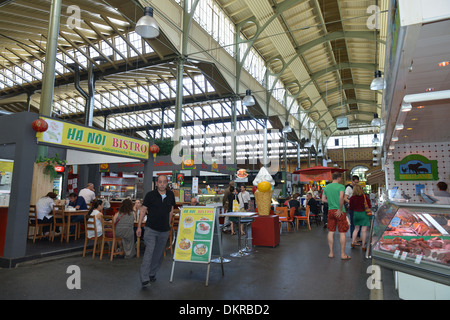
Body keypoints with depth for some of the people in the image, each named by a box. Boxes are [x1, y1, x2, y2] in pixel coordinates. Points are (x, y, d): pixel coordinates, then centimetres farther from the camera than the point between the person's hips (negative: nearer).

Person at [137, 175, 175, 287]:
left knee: (159, 254, 11)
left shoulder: (171, 195, 3)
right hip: (151, 228, -3)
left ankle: (152, 274, 29)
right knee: (149, 252, -11)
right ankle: (144, 279, -5)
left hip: (164, 230, 3)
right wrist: (139, 227, -4)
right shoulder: (150, 195, -6)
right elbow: (143, 210, -1)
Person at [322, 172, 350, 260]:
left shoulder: (326, 187, 7)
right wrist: (340, 209, -16)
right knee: (342, 233, 3)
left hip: (330, 211, 5)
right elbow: (341, 198, -25)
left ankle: (331, 253, 16)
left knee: (331, 232, 11)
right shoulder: (341, 186, -10)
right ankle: (343, 254, 10)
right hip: (339, 212, -5)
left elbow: (323, 199, 7)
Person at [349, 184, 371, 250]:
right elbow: (369, 206, -1)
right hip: (364, 213, -3)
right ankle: (363, 246, 6)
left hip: (356, 213, 3)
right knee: (364, 230, 2)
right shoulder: (365, 197, -11)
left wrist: (349, 206, 21)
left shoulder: (352, 198, -6)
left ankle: (353, 242, 21)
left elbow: (350, 208, 1)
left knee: (356, 228, 19)